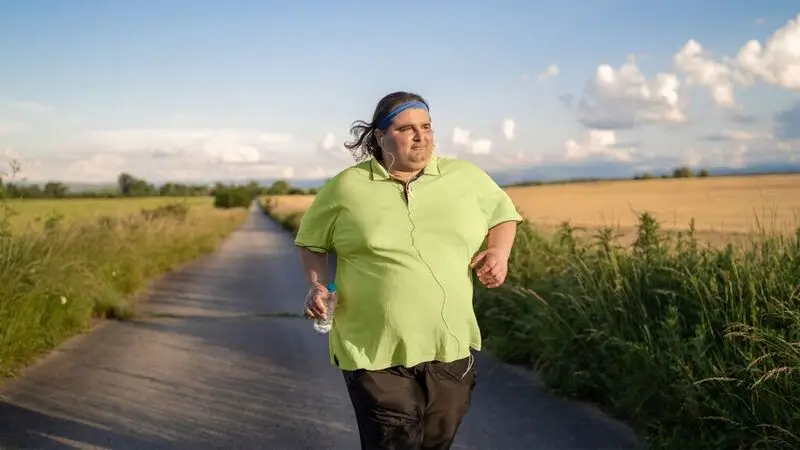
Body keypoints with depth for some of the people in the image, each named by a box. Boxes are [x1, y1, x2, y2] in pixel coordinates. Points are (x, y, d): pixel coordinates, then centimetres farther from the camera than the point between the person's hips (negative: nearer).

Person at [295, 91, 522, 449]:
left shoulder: (466, 177, 3)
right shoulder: (346, 188, -3)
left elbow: (502, 212, 17)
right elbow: (312, 241, 10)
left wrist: (499, 251, -2)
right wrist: (317, 285, -7)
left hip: (449, 347, 3)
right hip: (375, 351, -3)